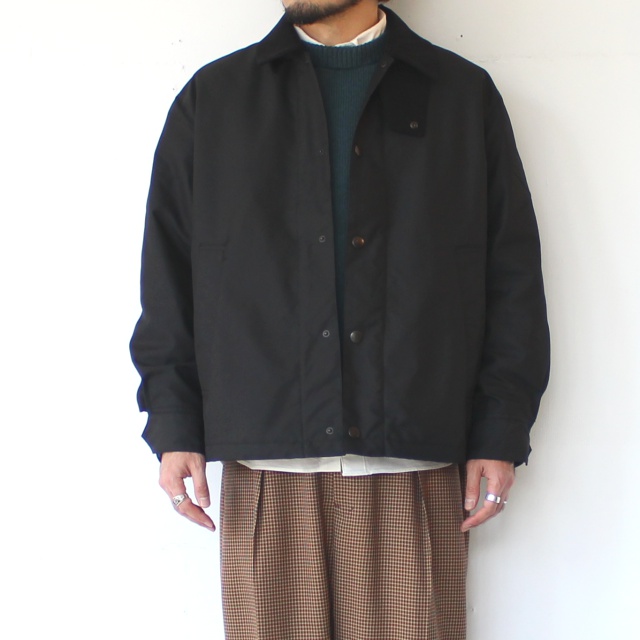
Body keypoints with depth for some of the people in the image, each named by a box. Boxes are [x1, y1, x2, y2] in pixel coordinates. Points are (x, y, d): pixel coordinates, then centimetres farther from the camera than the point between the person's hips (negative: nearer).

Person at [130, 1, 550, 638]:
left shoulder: (464, 94, 11)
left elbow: (514, 279, 8)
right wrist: (173, 424, 2)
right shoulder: (212, 97, 12)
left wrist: (500, 434, 1)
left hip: (416, 468, 0)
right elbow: (168, 276, 10)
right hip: (265, 470, 1)